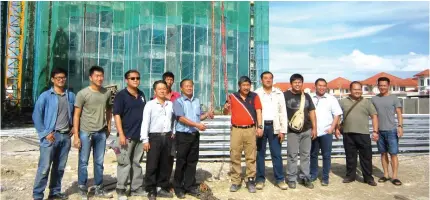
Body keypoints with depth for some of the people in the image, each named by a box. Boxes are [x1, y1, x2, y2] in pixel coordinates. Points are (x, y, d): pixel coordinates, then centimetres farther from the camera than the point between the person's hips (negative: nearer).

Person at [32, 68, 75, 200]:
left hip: (66, 136, 4)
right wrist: (45, 133, -11)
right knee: (44, 168, -4)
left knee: (59, 167, 12)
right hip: (51, 136, -4)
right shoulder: (45, 96, -3)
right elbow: (36, 116, -5)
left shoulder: (71, 96, 10)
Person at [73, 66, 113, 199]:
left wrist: (108, 126, 11)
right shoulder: (82, 93, -7)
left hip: (101, 133, 4)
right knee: (83, 162, 4)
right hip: (85, 132, -3)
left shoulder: (107, 93, 4)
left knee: (99, 162, 11)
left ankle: (99, 189, 23)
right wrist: (76, 136, -11)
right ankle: (82, 190, 18)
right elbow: (76, 115, -7)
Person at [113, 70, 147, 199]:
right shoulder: (121, 95, -6)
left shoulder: (141, 95, 11)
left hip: (140, 135, 6)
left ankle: (136, 188, 23)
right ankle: (121, 189, 13)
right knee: (125, 163, -1)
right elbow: (117, 115, -11)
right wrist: (121, 134, -18)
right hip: (127, 135, -6)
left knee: (137, 163, 13)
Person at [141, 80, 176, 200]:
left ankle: (163, 188, 22)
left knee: (165, 164, 11)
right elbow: (145, 122, -7)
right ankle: (151, 190, 11)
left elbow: (174, 119, 18)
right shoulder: (150, 104, -3)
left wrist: (173, 132, 9)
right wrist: (145, 140, -12)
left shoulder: (171, 104, 9)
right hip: (154, 137, -4)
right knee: (152, 165, -1)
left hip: (167, 137, 4)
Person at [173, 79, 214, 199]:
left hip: (195, 135, 5)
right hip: (183, 135, -5)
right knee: (181, 162, 3)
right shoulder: (178, 102, -6)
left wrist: (207, 114, -1)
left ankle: (190, 186, 21)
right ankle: (178, 188, 15)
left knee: (192, 161, 10)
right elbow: (181, 118, -17)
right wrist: (197, 124, -24)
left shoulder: (197, 101, 12)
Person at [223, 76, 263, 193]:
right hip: (236, 130, 1)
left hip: (250, 130, -1)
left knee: (251, 157, 4)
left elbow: (258, 112, 1)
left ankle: (250, 180, 13)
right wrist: (226, 108, -12)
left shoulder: (254, 96, 5)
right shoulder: (232, 97, 7)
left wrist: (260, 127, -8)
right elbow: (226, 112, 11)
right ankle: (235, 181, 13)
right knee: (235, 157, 4)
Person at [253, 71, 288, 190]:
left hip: (274, 126, 1)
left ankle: (280, 179, 15)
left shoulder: (279, 93, 9)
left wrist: (283, 130, 0)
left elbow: (283, 112, 6)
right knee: (260, 154, 6)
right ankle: (260, 179, 15)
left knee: (276, 154, 5)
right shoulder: (256, 93, 5)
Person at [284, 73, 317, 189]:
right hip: (292, 131, -4)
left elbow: (312, 112, 12)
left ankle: (305, 177, 22)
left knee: (305, 154, 11)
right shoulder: (285, 95, -3)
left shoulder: (307, 96, 11)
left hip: (306, 130, 4)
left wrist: (314, 128, 7)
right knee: (292, 155, 2)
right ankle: (291, 179, 13)